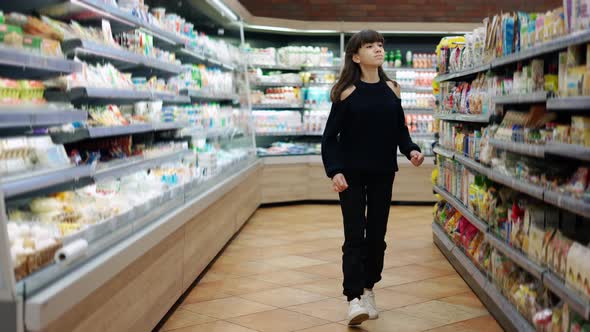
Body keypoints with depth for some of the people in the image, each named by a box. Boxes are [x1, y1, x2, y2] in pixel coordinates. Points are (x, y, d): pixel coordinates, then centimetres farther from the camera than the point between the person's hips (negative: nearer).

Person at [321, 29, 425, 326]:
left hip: (383, 173, 4)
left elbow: (400, 129, 11)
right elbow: (330, 137, -8)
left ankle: (368, 289, 27)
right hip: (352, 174, -4)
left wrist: (411, 149, -9)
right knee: (354, 235, -4)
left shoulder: (391, 89, 3)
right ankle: (354, 297, 0)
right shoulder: (347, 92, -9)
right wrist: (334, 171, -21)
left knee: (377, 234, 11)